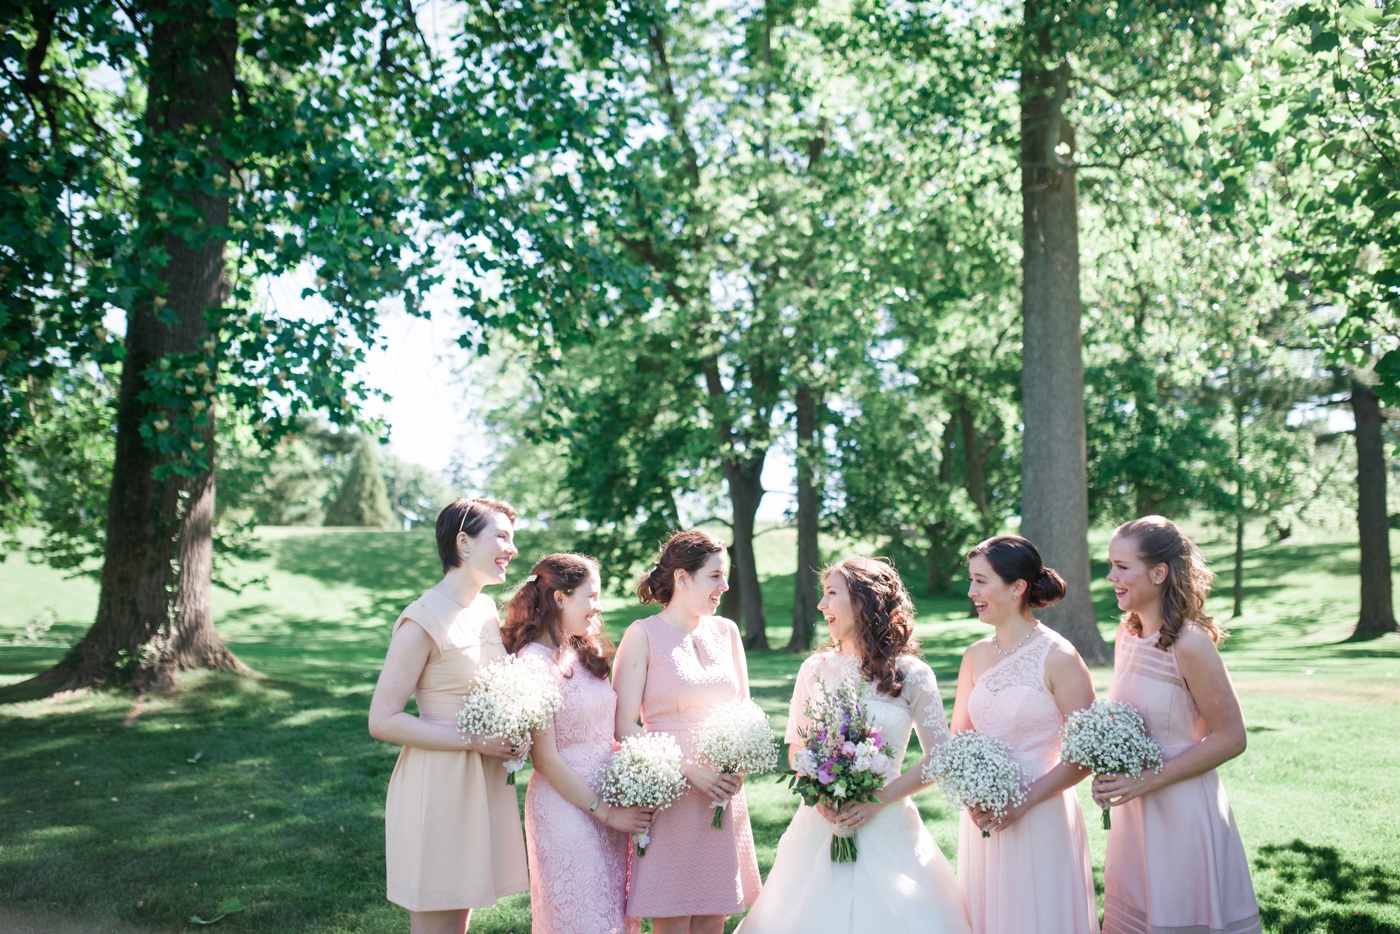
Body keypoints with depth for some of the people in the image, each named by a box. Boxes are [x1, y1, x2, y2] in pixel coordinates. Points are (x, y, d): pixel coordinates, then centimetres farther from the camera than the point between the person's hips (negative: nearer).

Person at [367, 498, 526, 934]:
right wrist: (473, 739, -19)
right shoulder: (423, 619, -15)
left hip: (482, 784, 8)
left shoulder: (486, 609, 9)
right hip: (438, 787, -8)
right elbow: (382, 721, -17)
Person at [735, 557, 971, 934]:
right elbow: (795, 748, 11)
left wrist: (880, 798, -13)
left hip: (885, 826, -2)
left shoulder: (912, 675, -4)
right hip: (820, 821, 2)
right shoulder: (814, 670, 5)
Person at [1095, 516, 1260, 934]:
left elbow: (1231, 737, -16)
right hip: (1133, 810, 7)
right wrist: (1111, 772, -1)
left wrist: (1148, 781, -18)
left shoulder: (1190, 642, -19)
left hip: (1182, 809, -7)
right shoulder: (1127, 632, 4)